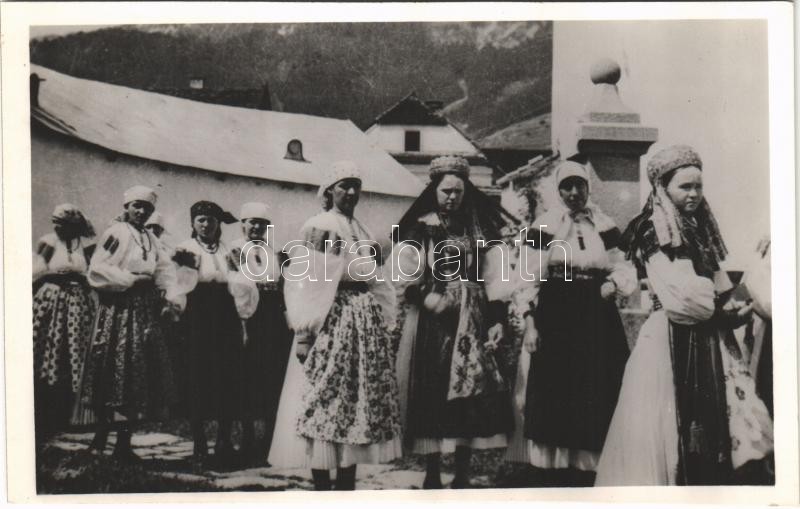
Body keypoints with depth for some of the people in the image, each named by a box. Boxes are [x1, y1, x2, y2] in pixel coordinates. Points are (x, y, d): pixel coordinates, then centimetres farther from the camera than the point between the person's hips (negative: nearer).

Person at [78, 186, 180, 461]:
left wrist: (171, 296, -2)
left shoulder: (149, 238, 17)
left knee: (140, 377, 5)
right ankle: (101, 436, 6)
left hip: (146, 312, 7)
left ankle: (124, 443, 12)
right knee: (115, 374, -6)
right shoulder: (116, 233, -5)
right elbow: (96, 270, -13)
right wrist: (131, 279, -12)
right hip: (119, 311, -7)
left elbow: (164, 269, 15)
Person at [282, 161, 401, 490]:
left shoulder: (363, 232, 19)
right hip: (331, 320, -8)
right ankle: (321, 486, 2)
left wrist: (383, 325, 15)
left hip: (366, 321, 8)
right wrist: (304, 333, -17)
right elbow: (306, 281, -11)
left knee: (361, 397, 7)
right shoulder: (317, 228, -4)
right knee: (326, 399, -6)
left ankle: (347, 485, 16)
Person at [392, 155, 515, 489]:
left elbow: (494, 277, 7)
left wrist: (497, 320, -2)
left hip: (473, 321, 2)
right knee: (433, 395, -2)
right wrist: (426, 296, -19)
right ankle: (432, 473, 9)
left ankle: (462, 474, 10)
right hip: (432, 322, -2)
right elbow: (404, 277, -1)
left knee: (471, 394, 0)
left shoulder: (480, 228, 10)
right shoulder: (419, 228, 4)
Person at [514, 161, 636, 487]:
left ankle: (587, 472, 15)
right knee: (555, 396, -3)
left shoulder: (605, 227, 9)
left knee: (596, 396, 4)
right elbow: (530, 278, -2)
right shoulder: (544, 227, 0)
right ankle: (555, 476, 6)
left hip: (597, 320, 3)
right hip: (556, 319, -3)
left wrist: (612, 283, -8)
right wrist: (529, 322, -8)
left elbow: (621, 268, 15)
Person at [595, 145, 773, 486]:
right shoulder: (651, 232, -10)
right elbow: (680, 297, -18)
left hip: (708, 341, 8)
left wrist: (730, 310, -5)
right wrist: (720, 311, -5)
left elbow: (720, 288, 15)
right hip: (672, 342, -8)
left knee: (711, 424, 10)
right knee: (672, 428, -3)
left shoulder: (701, 229, 15)